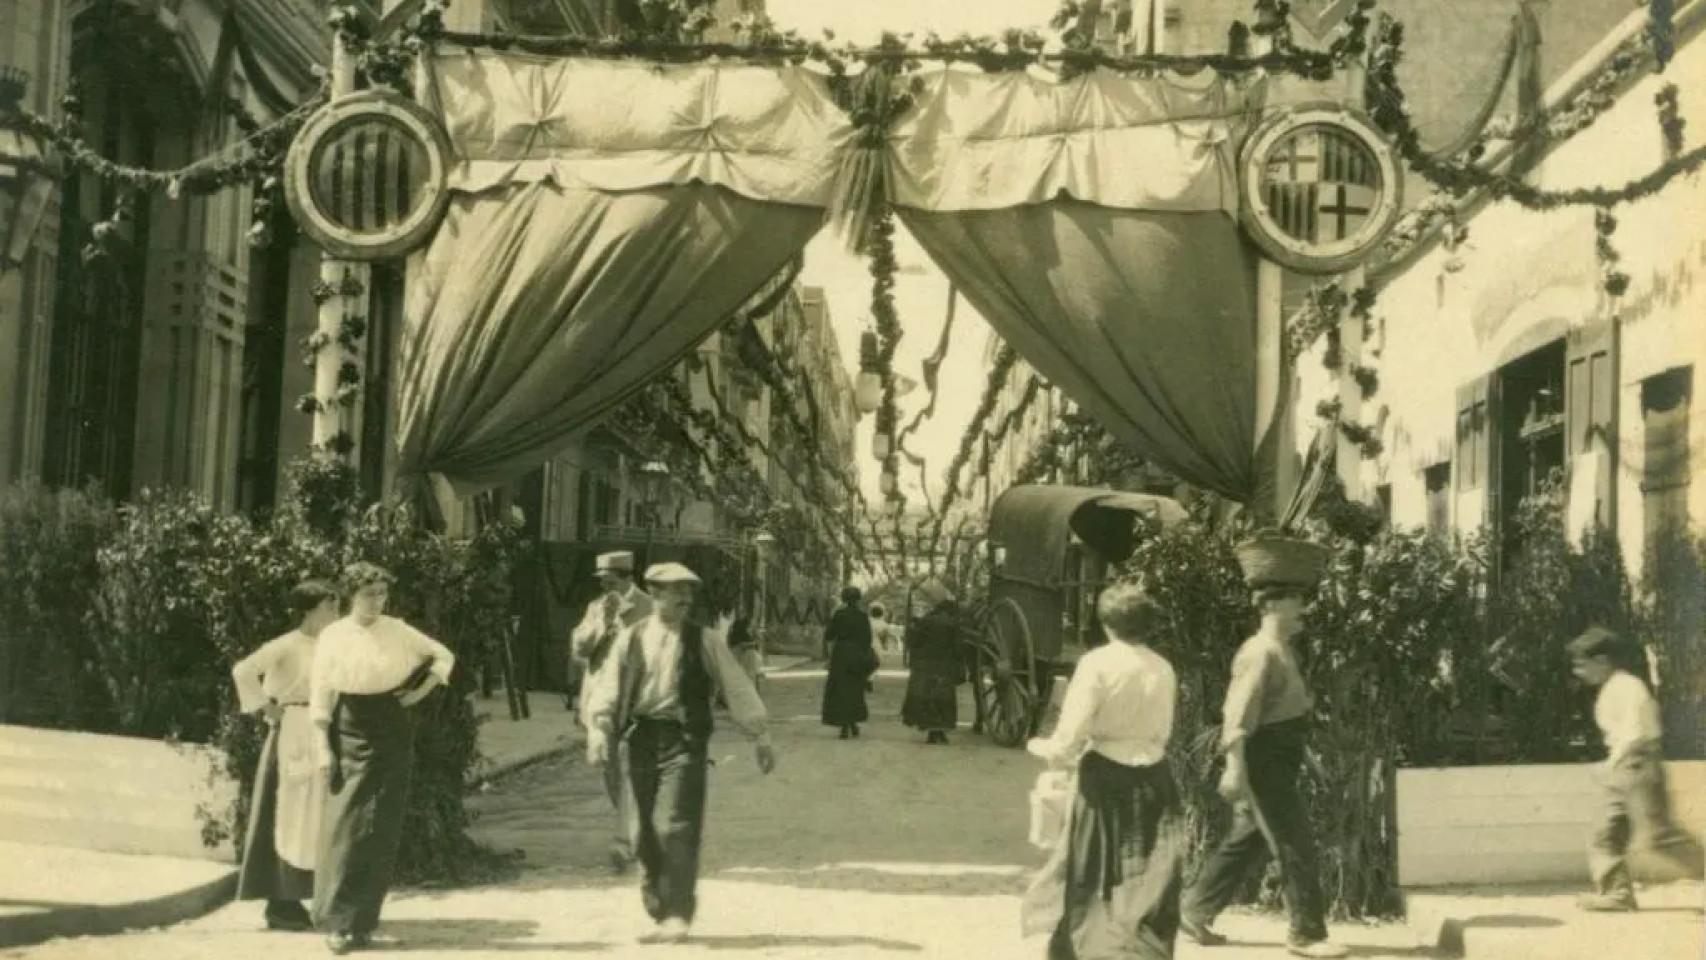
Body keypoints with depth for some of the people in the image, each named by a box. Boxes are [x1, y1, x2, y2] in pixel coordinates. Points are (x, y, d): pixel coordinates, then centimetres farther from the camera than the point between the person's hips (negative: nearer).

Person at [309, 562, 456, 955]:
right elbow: (321, 695, -1)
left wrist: (422, 691, 2)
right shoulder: (333, 636, -1)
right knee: (345, 826, -7)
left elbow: (444, 656, 14)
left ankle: (363, 919, 11)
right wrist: (323, 747, -7)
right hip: (349, 735, -2)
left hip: (392, 736, 2)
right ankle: (337, 920, -2)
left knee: (382, 830, 2)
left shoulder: (398, 632, 3)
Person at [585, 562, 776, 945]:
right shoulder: (631, 639, 8)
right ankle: (658, 912, 22)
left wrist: (760, 735, 5)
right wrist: (599, 728, -13)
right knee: (643, 833, 6)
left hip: (685, 740, -3)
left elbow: (737, 686, 6)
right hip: (641, 739, 3)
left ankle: (677, 916, -6)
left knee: (675, 828, -13)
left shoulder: (705, 640, 4)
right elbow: (609, 687, 3)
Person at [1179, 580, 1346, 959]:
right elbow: (1239, 715, -23)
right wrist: (1235, 768, -28)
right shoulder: (1259, 653, -17)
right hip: (1263, 764, -10)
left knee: (1246, 843, 14)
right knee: (1296, 845, -5)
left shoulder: (1283, 650, 15)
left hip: (1279, 764, 10)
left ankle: (1194, 913, 22)